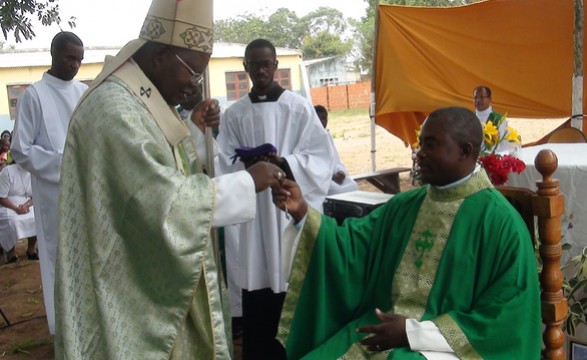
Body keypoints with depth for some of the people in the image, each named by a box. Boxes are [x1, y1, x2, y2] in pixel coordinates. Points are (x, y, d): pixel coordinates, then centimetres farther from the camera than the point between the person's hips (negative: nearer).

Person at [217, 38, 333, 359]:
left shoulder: (300, 107, 2)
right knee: (256, 295, 4)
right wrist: (248, 167, -16)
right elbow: (225, 165, 4)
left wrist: (285, 163, -17)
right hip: (251, 212, 2)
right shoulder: (234, 114, 8)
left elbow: (319, 157, -1)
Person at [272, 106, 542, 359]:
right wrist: (302, 212, -13)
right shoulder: (405, 206, 9)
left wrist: (414, 332, -16)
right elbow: (352, 245, 4)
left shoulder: (500, 221, -10)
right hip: (384, 328, 5)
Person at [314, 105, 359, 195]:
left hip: (335, 175, 6)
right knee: (336, 190, -32)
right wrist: (330, 176, -19)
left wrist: (340, 172, -3)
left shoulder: (327, 135, 18)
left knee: (353, 186, -21)